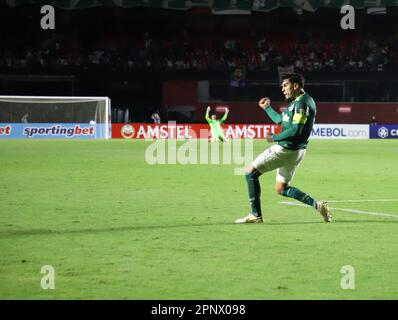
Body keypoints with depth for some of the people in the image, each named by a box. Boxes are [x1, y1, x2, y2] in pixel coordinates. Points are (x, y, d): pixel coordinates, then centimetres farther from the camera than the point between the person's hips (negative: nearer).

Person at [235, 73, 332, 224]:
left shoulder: (302, 102, -16)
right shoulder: (296, 102, 17)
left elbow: (296, 130, -24)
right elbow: (280, 120, 30)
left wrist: (275, 138, -15)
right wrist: (267, 108, 37)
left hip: (287, 149, -11)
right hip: (293, 150, 11)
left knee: (250, 172, -4)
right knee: (281, 188, 16)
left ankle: (256, 215, -3)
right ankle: (317, 204, 6)